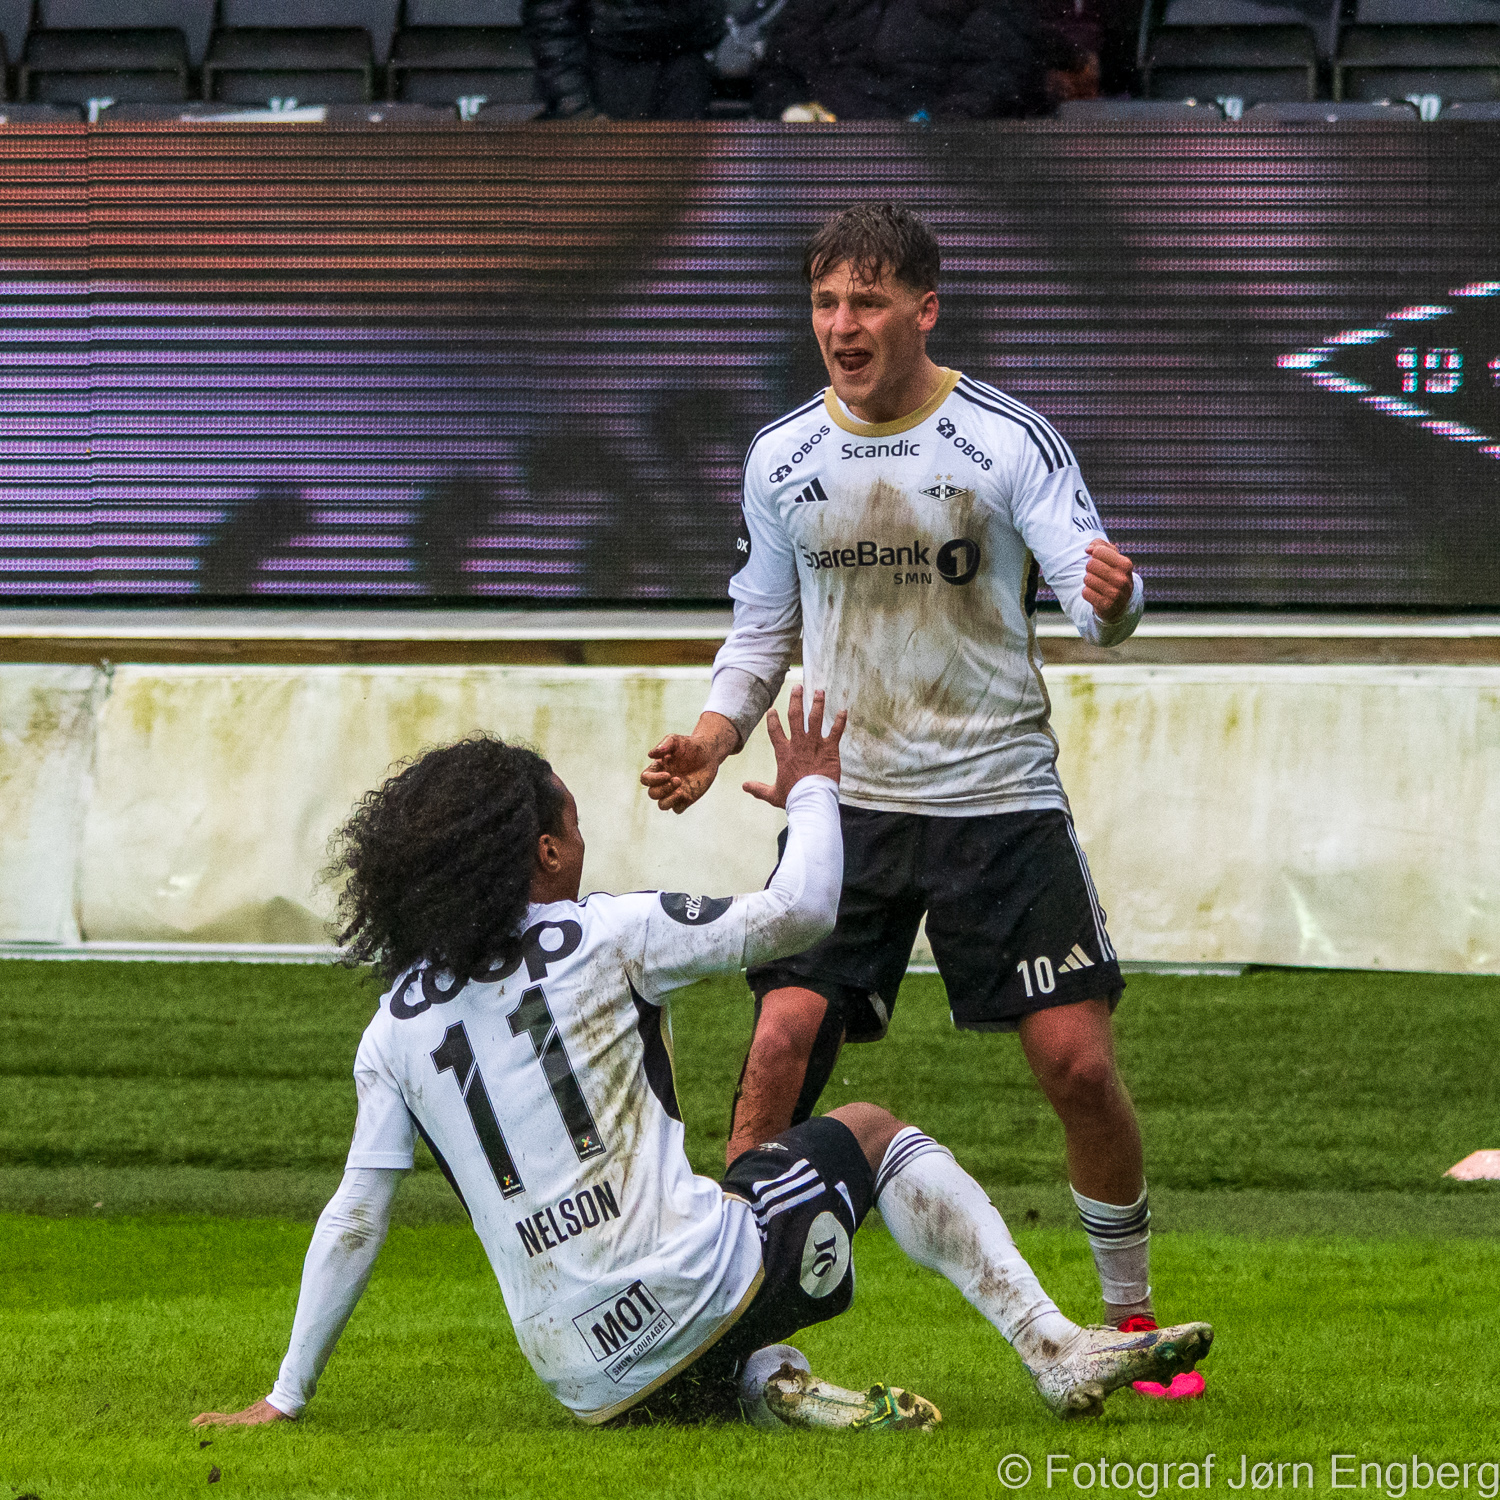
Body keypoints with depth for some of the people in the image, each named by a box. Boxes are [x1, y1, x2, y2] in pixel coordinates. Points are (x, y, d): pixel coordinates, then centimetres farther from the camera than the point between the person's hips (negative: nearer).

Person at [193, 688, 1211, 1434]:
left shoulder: (396, 1027, 8)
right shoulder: (603, 936, -2)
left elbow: (353, 1223, 9)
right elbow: (800, 913, 2)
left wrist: (287, 1396, 18)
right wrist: (811, 793, 22)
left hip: (582, 1379, 4)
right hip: (695, 1288, -4)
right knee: (872, 1133, 20)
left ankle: (769, 1387, 3)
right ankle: (1058, 1352, 10)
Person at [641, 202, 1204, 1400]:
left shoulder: (1008, 440, -5)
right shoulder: (783, 458, 5)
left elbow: (1092, 589, -11)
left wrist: (1111, 601, -36)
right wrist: (716, 736, -1)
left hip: (999, 794, -2)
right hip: (845, 800, 2)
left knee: (1078, 1062, -6)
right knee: (782, 1044, -13)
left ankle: (1132, 1319, 13)